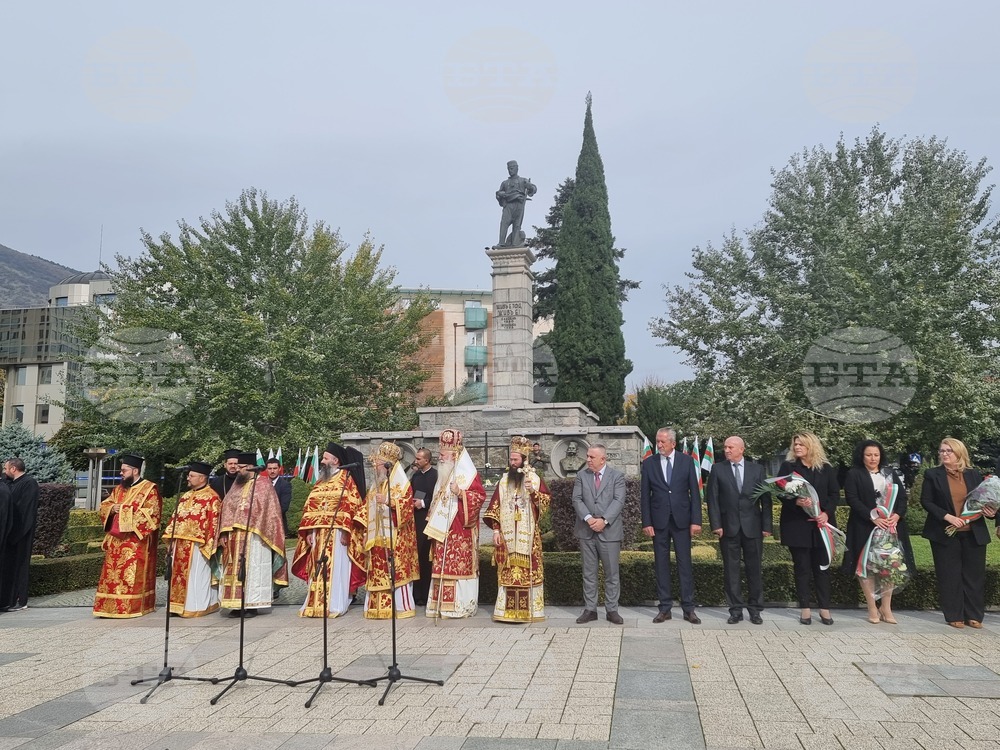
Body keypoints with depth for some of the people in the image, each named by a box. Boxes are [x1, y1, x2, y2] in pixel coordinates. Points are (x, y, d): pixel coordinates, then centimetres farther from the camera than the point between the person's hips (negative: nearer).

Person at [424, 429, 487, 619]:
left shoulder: (468, 473, -7)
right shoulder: (443, 475, 18)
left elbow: (480, 495, -13)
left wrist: (461, 493, -25)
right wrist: (432, 521, 21)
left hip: (460, 532, -8)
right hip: (442, 530, 8)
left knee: (460, 565, -6)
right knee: (442, 567, 6)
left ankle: (462, 605, 0)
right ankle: (443, 605, 12)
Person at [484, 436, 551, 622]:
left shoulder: (535, 479, 2)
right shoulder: (504, 480, 8)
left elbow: (546, 501, -3)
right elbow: (495, 506, 6)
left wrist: (533, 492, -20)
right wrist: (495, 529, -1)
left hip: (528, 536, -2)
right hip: (507, 535, 2)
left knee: (528, 570, -2)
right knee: (508, 571, 1)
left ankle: (529, 609, 5)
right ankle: (507, 610, 7)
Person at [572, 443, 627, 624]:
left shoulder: (617, 476, 2)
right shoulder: (581, 476, 8)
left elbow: (619, 501, -8)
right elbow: (577, 499, -1)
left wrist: (604, 520, -19)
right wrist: (588, 518, -16)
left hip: (610, 532, -2)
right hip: (586, 532, 2)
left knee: (612, 573, 4)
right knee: (588, 573, 8)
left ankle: (612, 610, 14)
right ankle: (590, 609, 16)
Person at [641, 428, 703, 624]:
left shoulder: (687, 461, 1)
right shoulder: (648, 463, 2)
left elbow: (694, 492, 1)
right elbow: (645, 495, 2)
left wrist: (696, 520, -5)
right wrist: (646, 522, -3)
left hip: (681, 519, -1)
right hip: (659, 521, 1)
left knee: (685, 564, 2)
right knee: (661, 565, 5)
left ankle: (689, 609, 10)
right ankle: (665, 608, 13)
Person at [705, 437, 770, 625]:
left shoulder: (757, 469, 6)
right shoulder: (717, 469, 3)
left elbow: (766, 499, 4)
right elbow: (712, 498, 0)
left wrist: (766, 525, -2)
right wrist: (716, 524, -8)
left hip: (753, 527, 1)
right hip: (729, 527, 0)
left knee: (755, 569, 6)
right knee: (731, 570, 4)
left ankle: (755, 609, 18)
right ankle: (736, 609, 12)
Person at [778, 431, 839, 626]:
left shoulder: (826, 468, 7)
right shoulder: (787, 466, 3)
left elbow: (835, 494, 5)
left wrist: (827, 513, -11)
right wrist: (796, 502, -22)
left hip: (821, 524, 1)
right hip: (797, 524, -1)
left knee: (822, 567, 5)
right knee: (801, 567, 4)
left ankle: (824, 608, 13)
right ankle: (805, 608, 11)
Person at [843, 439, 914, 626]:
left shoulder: (890, 473, 15)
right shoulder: (854, 474, 0)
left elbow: (902, 495, 9)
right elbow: (852, 499, -9)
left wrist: (897, 515, -9)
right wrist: (872, 517, -18)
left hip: (891, 525, 4)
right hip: (865, 527, -4)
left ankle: (886, 608, 11)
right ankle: (872, 608, 5)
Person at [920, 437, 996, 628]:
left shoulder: (974, 474, 7)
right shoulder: (932, 475, 0)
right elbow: (925, 501, -4)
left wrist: (991, 511, -9)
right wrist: (947, 516, -16)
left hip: (974, 533, 2)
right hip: (945, 533, -2)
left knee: (974, 574, 6)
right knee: (950, 575, 2)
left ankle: (974, 616, 16)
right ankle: (954, 616, 10)